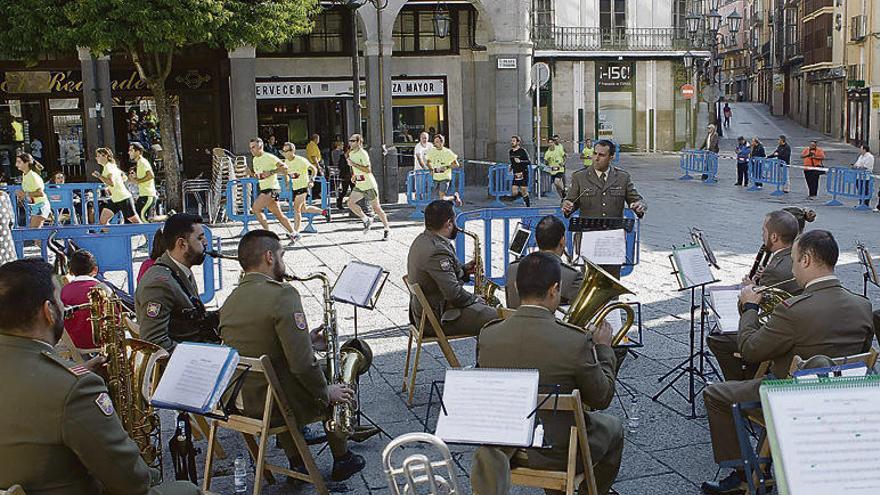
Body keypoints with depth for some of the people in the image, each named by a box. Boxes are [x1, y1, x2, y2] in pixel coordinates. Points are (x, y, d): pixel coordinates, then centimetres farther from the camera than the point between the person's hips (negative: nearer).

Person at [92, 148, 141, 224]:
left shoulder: (108, 167, -16)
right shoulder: (110, 166, 12)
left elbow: (111, 183, -30)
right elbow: (124, 178, 20)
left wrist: (99, 176, -25)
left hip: (124, 199, -10)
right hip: (115, 199, 10)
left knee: (136, 221, -2)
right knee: (103, 221, 2)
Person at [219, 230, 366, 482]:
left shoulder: (230, 300, 3)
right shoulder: (282, 294, -21)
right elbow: (302, 364, -24)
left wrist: (306, 341, 14)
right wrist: (326, 392, -7)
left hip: (240, 401, 7)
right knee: (338, 391, 19)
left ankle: (297, 463, 35)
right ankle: (342, 459, 32)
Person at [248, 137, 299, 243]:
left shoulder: (269, 157, -9)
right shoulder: (255, 160, 16)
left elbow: (284, 167, -16)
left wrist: (270, 172, -22)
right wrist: (255, 175, 4)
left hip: (272, 188, -9)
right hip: (264, 189, 9)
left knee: (255, 209, -15)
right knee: (278, 214, 10)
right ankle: (293, 234, 16)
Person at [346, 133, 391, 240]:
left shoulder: (363, 153, -16)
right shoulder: (351, 154, 9)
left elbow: (368, 170, -24)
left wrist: (353, 164, -24)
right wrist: (354, 175, 10)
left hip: (369, 185, -7)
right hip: (359, 186, 7)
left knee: (376, 207, 0)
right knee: (350, 202, -12)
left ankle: (387, 228, 13)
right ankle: (366, 220, 6)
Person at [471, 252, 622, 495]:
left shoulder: (488, 335, -13)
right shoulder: (576, 341, -24)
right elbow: (602, 399, -10)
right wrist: (603, 348, 4)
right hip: (556, 453, -4)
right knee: (613, 428, 27)